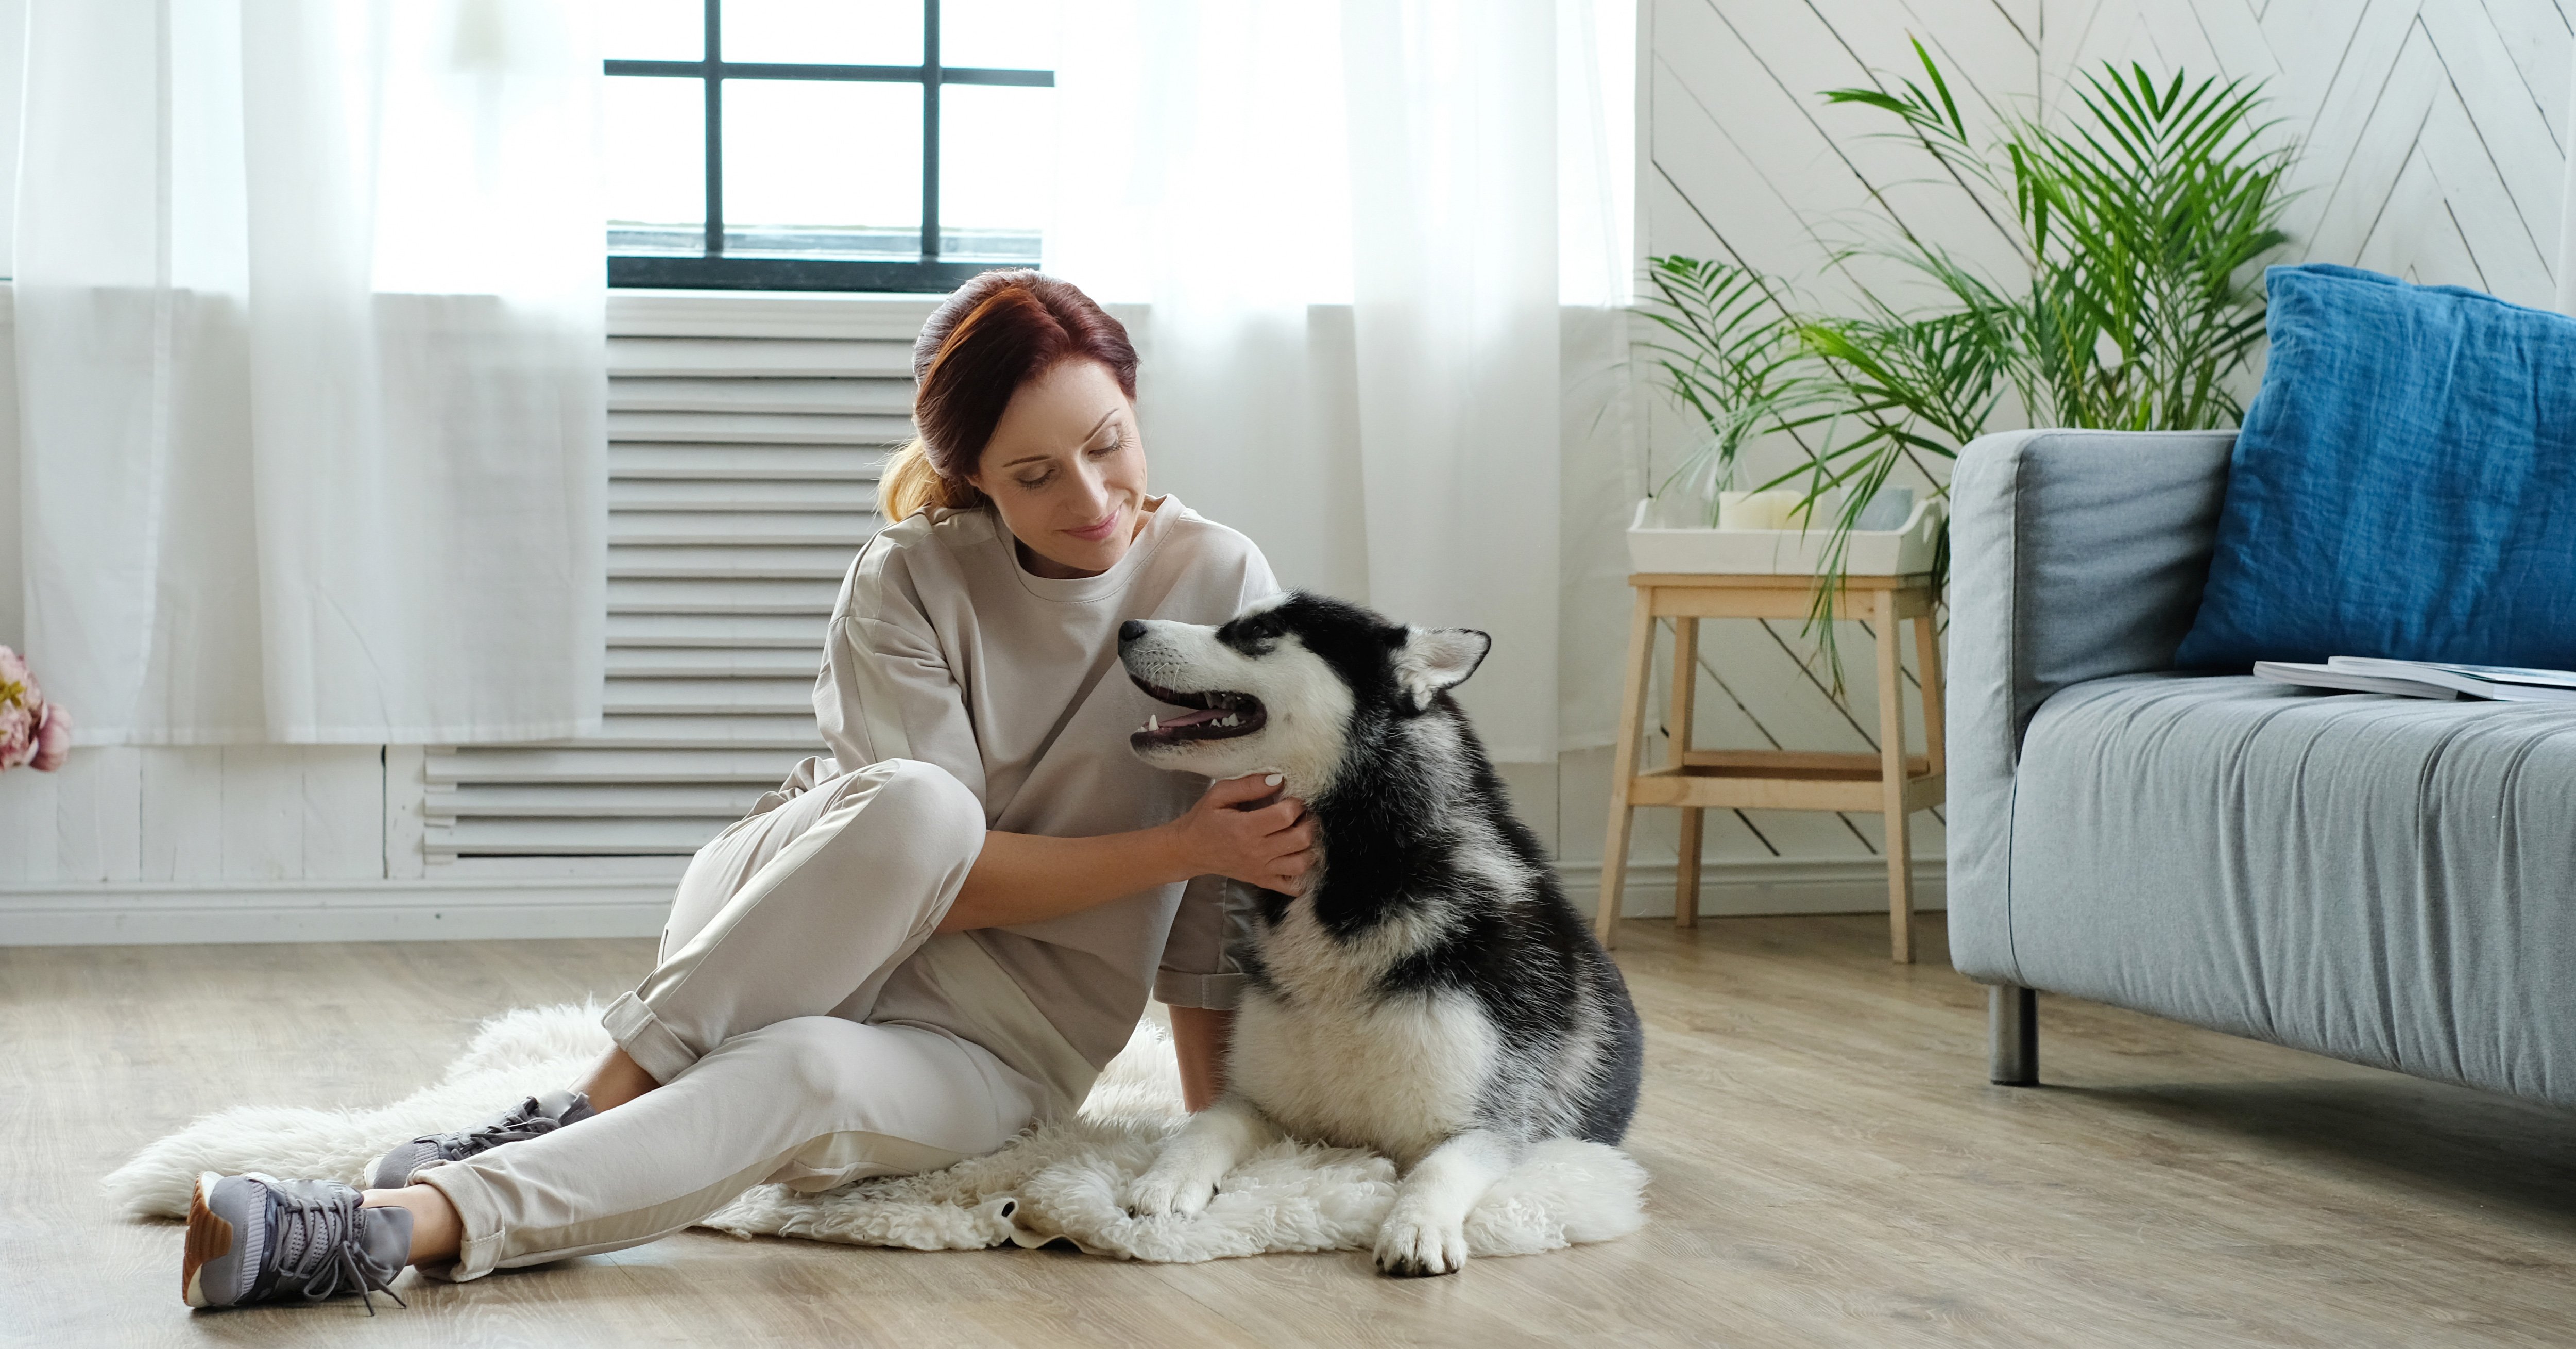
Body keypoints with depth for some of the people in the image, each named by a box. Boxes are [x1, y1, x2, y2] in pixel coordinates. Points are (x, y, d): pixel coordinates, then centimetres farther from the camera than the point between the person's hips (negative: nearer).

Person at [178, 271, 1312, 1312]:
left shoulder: (1217, 582, -7)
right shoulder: (911, 583, -9)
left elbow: (1230, 897, -3)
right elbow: (938, 866, -15)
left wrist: (1218, 1123, -7)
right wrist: (1176, 845, -21)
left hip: (994, 1046, 0)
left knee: (803, 1071, -37)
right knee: (915, 804, -35)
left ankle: (397, 1224, -50)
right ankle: (593, 1107, -30)